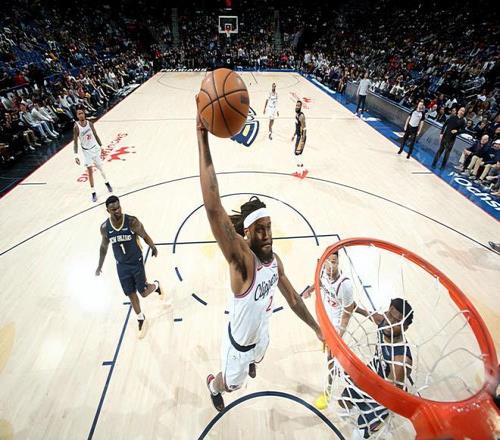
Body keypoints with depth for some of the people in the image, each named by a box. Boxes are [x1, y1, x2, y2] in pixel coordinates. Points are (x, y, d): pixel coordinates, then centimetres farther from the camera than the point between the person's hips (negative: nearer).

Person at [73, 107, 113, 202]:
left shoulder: (90, 123, -7)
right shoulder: (76, 127, -16)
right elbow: (75, 142, -15)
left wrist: (101, 146, 9)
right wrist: (76, 155, -23)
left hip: (95, 148, 3)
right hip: (86, 151, -3)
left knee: (100, 167, 18)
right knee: (90, 171, -1)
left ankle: (106, 183, 42)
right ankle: (93, 192, 7)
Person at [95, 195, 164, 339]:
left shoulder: (132, 221, -21)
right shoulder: (104, 227, -11)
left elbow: (145, 236, -5)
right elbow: (104, 246, 6)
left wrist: (154, 248, 6)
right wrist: (100, 266, 13)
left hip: (137, 262, -2)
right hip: (121, 265, 3)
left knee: (143, 292, 4)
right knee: (131, 294, 10)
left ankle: (156, 285, 40)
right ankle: (141, 319, 31)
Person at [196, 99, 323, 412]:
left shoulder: (275, 261, -18)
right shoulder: (241, 259, -40)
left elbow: (293, 298, -1)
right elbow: (214, 208, -57)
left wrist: (317, 329, 7)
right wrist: (203, 139, -62)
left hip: (263, 333, 5)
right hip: (239, 342, -5)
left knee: (256, 357, 39)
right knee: (231, 383, 25)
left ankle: (251, 362, 77)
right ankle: (213, 385, 62)